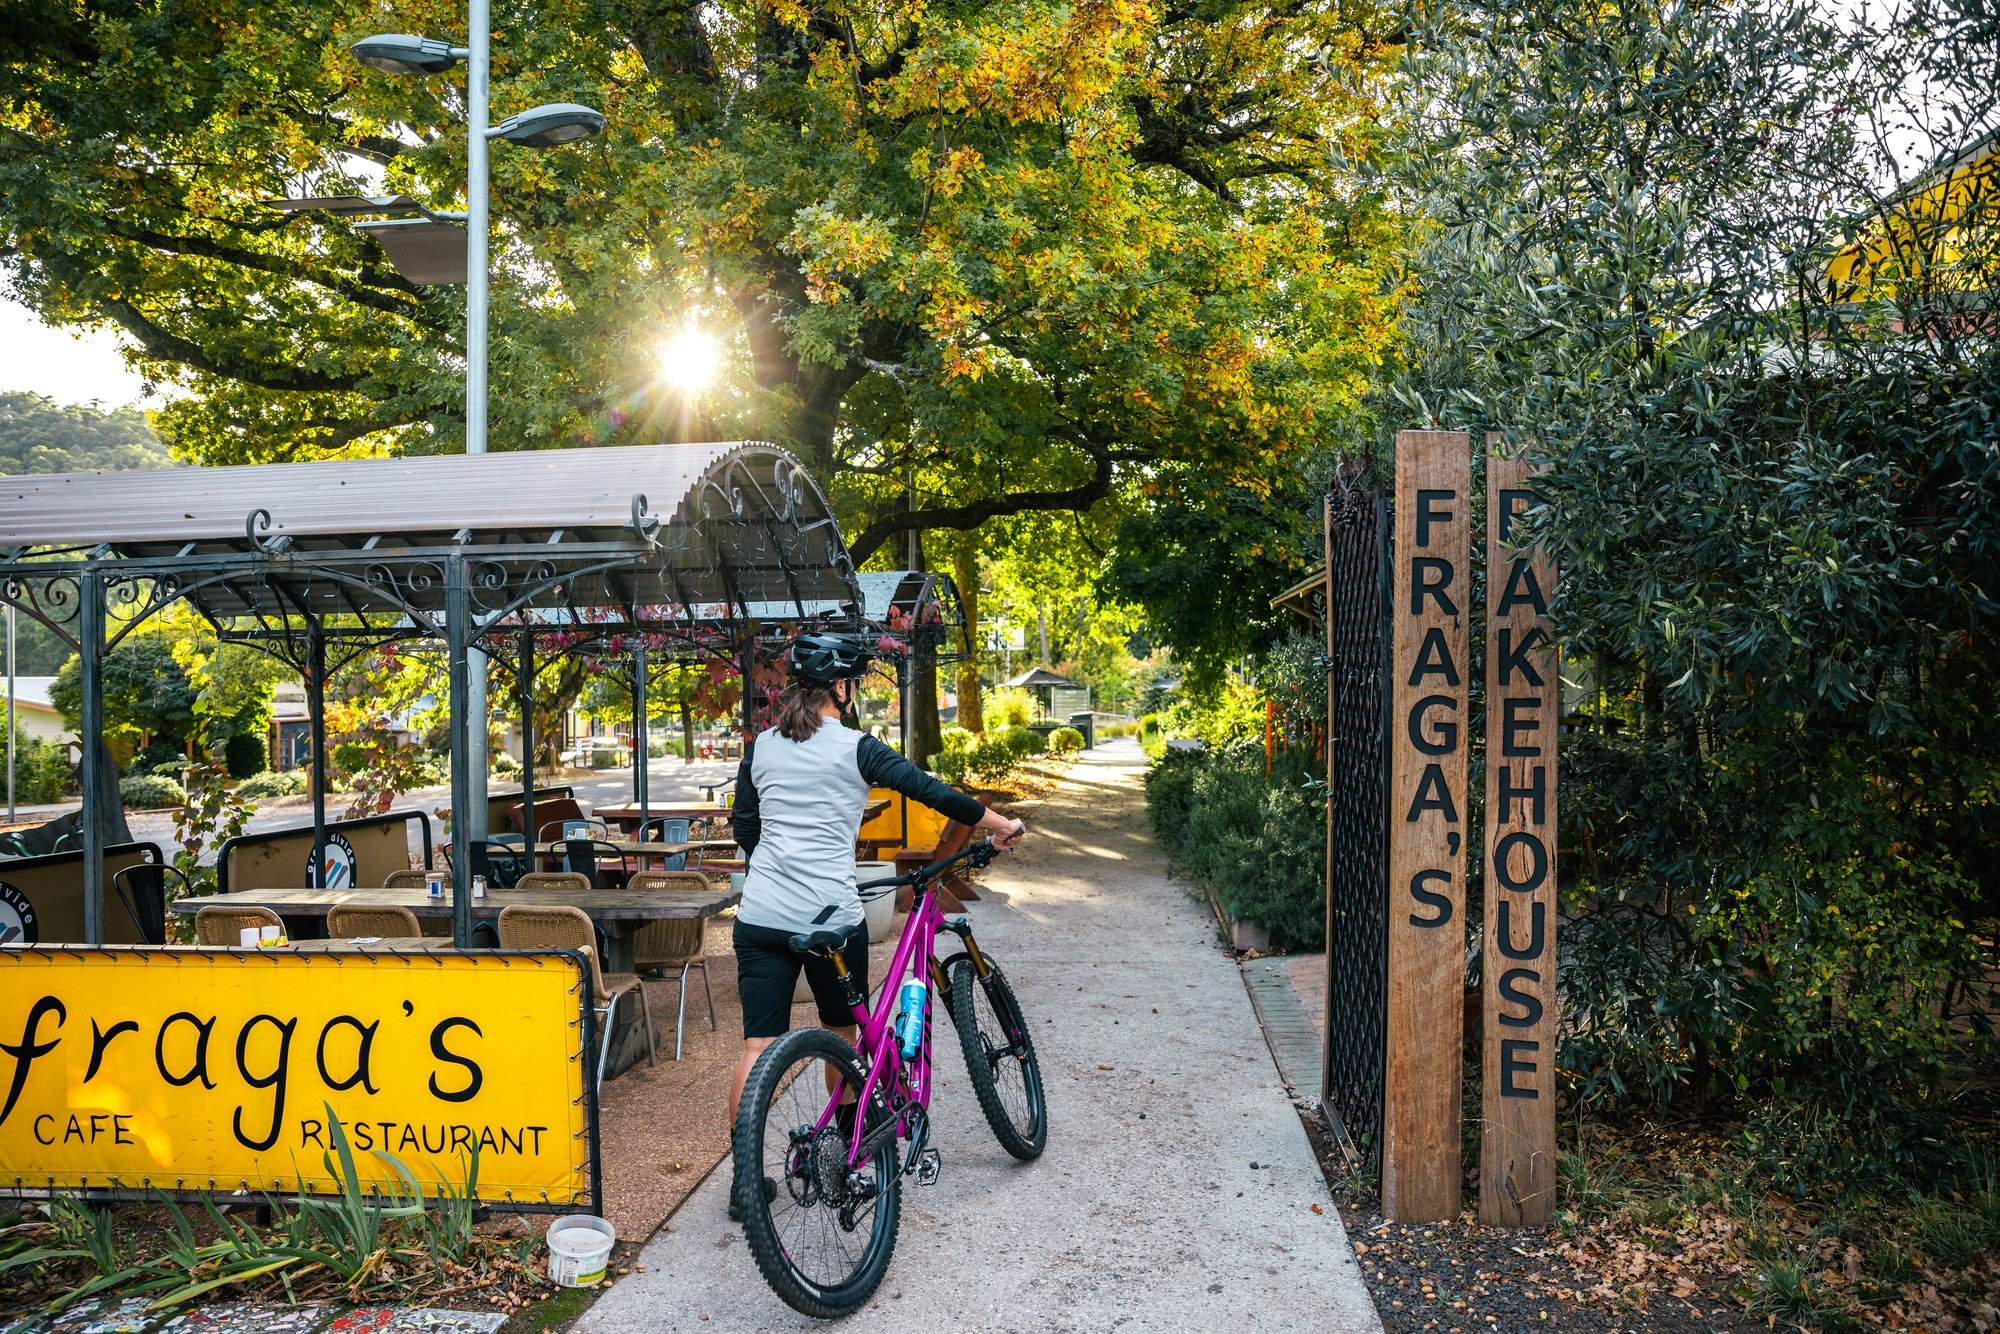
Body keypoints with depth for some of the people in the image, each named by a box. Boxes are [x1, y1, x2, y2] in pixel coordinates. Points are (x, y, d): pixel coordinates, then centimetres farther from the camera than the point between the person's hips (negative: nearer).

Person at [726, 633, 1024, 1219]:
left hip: (760, 916, 3)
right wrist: (1001, 825, 6)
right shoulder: (856, 748, -6)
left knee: (757, 1048, 5)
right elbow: (931, 791, -5)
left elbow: (744, 828, 15)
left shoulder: (761, 746, 7)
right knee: (842, 1033, 18)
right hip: (831, 918, -3)